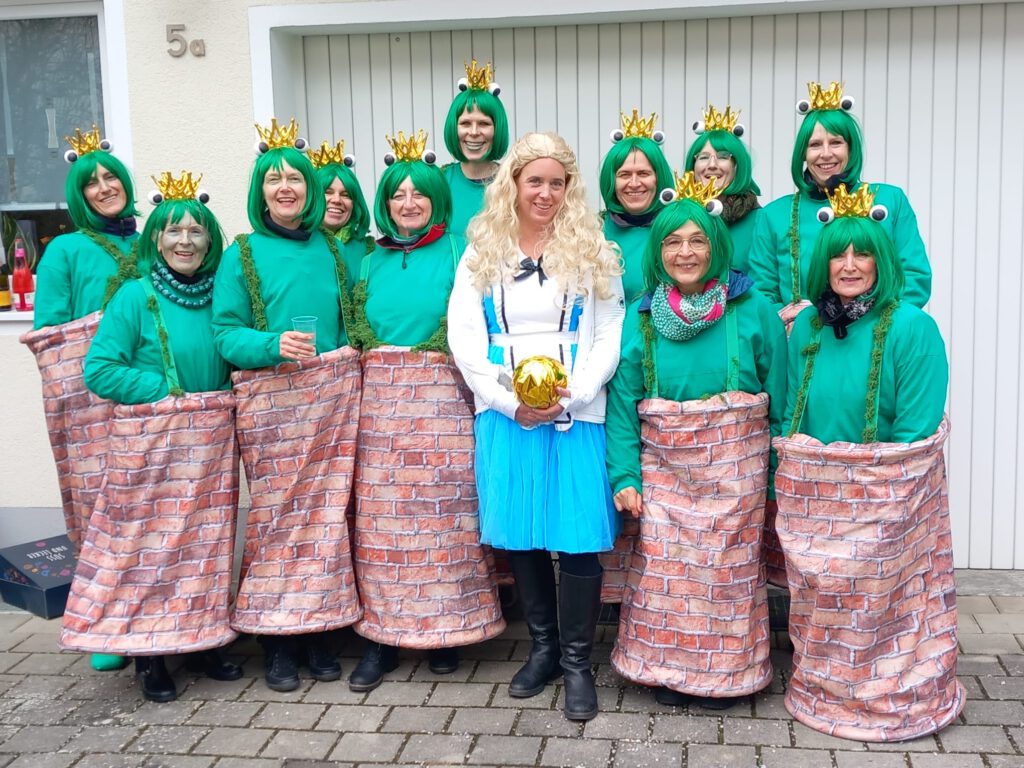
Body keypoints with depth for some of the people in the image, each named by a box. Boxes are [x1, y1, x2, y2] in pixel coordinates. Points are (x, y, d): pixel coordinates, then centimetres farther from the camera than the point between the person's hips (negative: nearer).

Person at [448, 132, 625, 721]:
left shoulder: (593, 251, 4)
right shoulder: (483, 252, 8)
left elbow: (610, 336, 0)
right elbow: (464, 335, 2)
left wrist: (572, 395, -13)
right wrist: (510, 401, -9)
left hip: (577, 415, -2)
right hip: (505, 416, 2)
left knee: (577, 536, -3)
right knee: (519, 533, 8)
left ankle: (577, 661, 13)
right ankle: (543, 646, 26)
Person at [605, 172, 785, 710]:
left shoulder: (753, 313, -2)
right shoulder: (641, 319, 4)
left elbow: (779, 400, 0)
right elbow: (623, 404, 2)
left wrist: (780, 476, -3)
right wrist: (624, 476, -6)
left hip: (734, 467, -1)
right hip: (663, 466, 2)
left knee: (728, 567, 3)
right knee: (664, 566, 1)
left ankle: (725, 671, 22)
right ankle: (669, 669, 21)